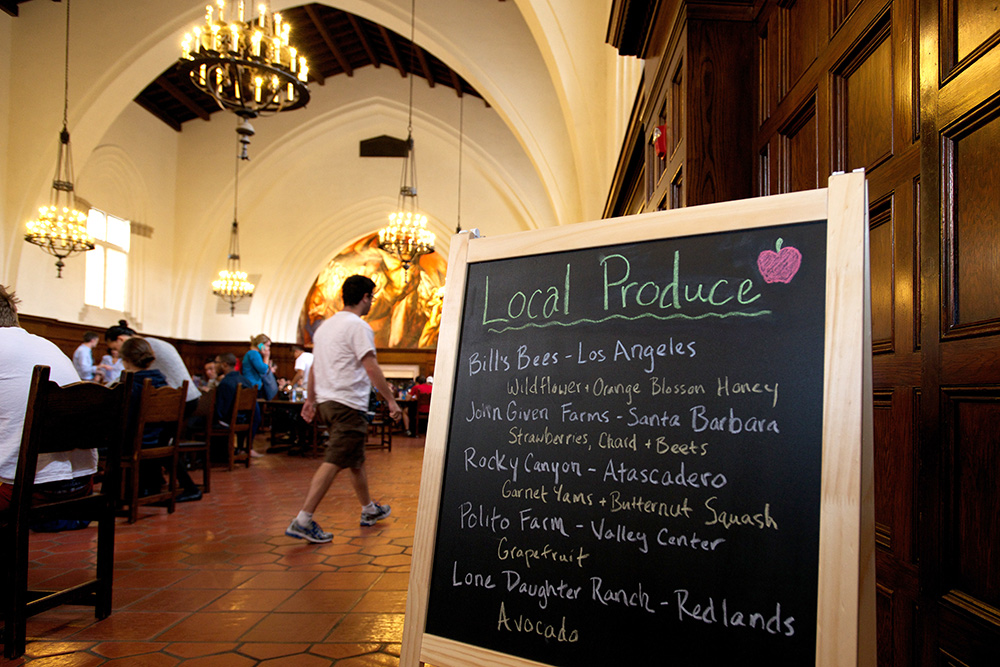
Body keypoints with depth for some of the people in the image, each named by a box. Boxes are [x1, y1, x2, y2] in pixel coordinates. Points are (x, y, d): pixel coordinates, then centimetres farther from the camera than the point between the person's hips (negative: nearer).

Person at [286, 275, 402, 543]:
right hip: (348, 403, -10)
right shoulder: (358, 326, -12)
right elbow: (372, 369, -17)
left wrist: (311, 399, 26)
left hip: (326, 401, 10)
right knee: (334, 463, -9)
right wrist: (391, 400, -12)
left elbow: (314, 367, 20)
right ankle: (302, 521, -12)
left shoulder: (326, 325, 16)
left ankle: (369, 509, 32)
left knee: (356, 460, 20)